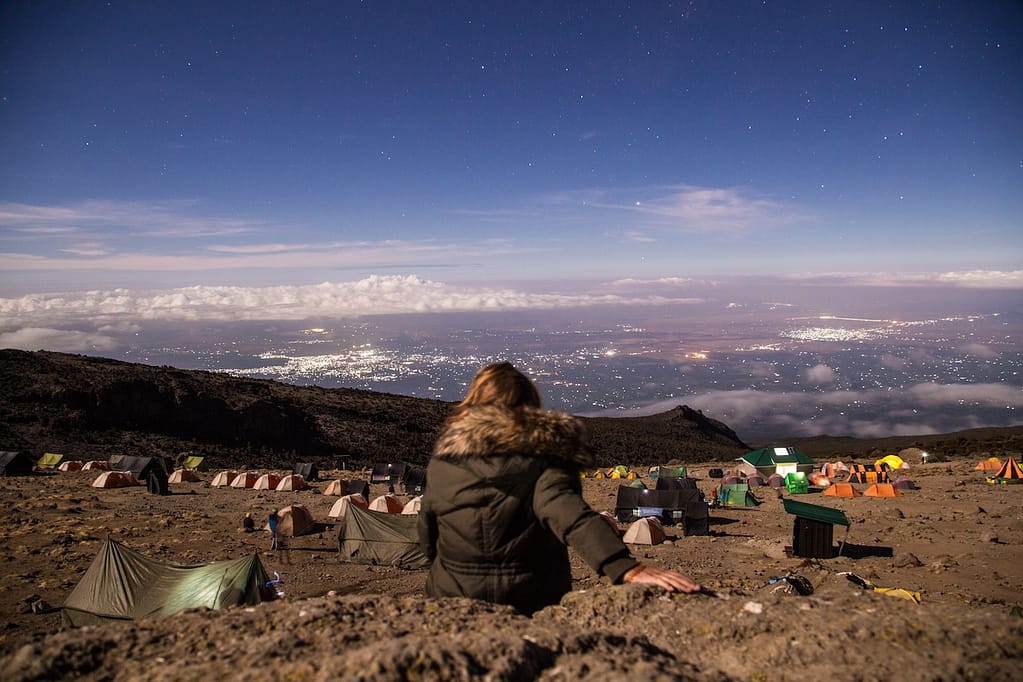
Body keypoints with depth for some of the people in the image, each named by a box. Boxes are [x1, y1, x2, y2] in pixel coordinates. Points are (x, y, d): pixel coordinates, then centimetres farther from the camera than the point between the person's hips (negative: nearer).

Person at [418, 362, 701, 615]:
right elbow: (572, 517, -25)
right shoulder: (547, 459, -7)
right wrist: (628, 568, -34)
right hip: (536, 603, 0)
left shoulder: (442, 461, 0)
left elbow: (428, 542, 12)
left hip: (453, 599, 1)